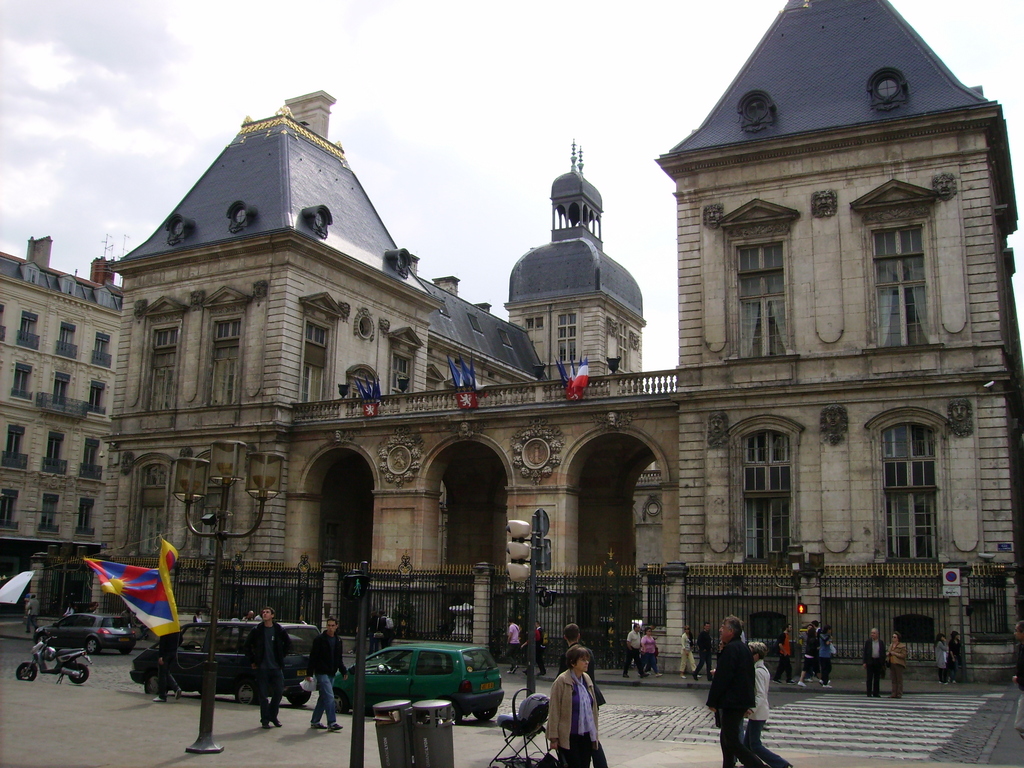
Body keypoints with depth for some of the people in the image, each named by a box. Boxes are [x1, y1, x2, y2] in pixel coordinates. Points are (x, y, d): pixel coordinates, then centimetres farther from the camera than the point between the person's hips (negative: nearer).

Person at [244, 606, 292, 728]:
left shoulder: (279, 630, 2)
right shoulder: (257, 630, 0)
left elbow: (288, 644, 16)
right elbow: (247, 645, 10)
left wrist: (282, 656, 9)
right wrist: (253, 660, 6)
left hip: (276, 667, 1)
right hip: (262, 668, -1)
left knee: (279, 692, 1)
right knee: (263, 695, 2)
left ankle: (273, 716, 20)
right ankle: (265, 720, 11)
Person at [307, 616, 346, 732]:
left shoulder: (338, 640, 11)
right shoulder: (320, 639, -8)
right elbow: (313, 657, -9)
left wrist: (344, 671, 10)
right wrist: (309, 673, -13)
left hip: (331, 674, 7)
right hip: (321, 673, -7)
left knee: (323, 698, 12)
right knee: (329, 697, -15)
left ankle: (315, 722, 21)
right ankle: (332, 723, -16)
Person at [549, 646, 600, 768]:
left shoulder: (587, 679, 8)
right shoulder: (562, 681, -11)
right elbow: (554, 711, -10)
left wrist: (595, 733, 17)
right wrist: (554, 737, -11)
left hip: (586, 735, 6)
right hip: (569, 736, -6)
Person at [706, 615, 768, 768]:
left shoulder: (731, 648, -17)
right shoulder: (744, 647, 14)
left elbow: (722, 678, -20)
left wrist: (712, 702, -14)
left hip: (731, 702, -10)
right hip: (743, 701, 10)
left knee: (732, 741, -6)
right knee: (726, 738, 17)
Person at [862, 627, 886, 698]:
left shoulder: (881, 642, 6)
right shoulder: (868, 641, 3)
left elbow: (883, 653, 8)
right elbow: (865, 652, 1)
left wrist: (883, 664, 3)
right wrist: (864, 662, -6)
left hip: (878, 662, 2)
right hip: (870, 662, -2)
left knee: (877, 679, 6)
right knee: (869, 678, -1)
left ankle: (875, 693, 13)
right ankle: (869, 693, 2)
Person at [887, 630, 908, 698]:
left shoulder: (902, 646, -3)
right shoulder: (891, 645, 19)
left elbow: (903, 655, -10)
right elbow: (888, 652, 29)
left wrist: (895, 653, -14)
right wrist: (887, 653, 6)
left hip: (898, 664, -6)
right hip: (891, 664, 7)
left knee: (899, 679, -6)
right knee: (894, 680, 6)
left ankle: (899, 694, -4)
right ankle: (894, 694, 6)